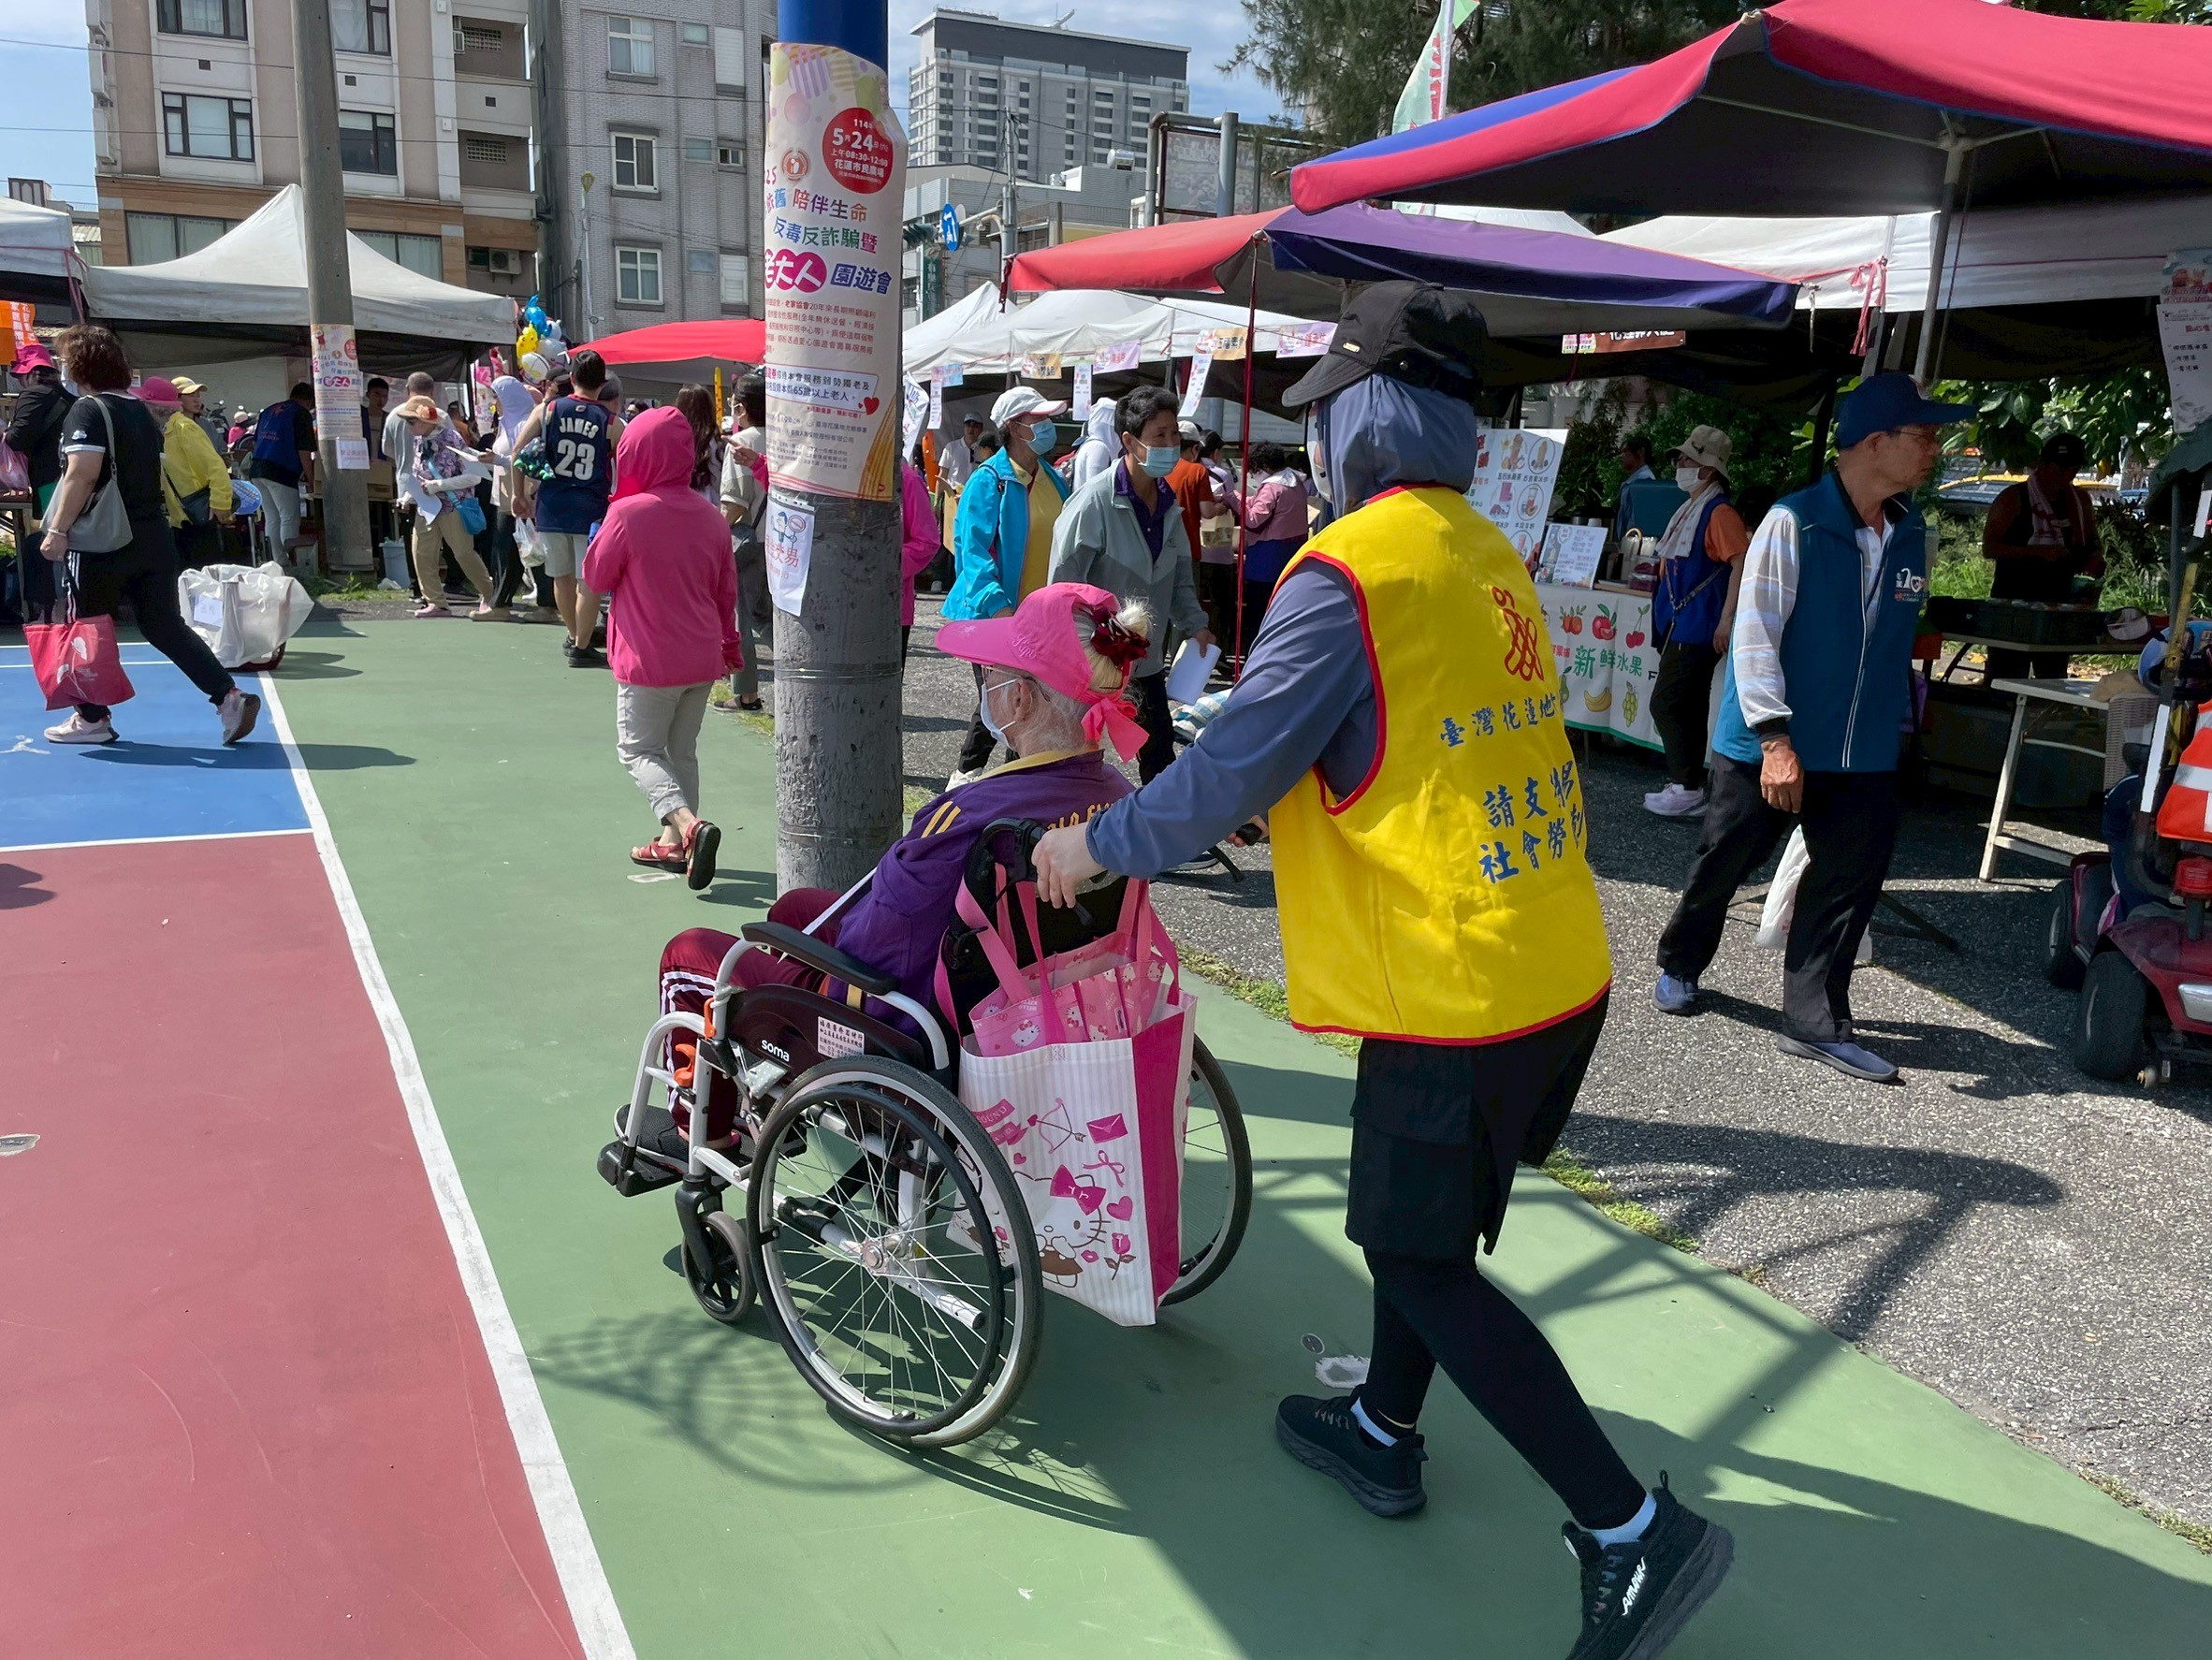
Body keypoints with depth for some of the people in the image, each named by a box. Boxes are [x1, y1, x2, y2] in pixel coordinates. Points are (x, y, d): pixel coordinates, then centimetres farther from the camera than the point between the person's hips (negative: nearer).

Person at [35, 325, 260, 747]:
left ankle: (91, 719, 15)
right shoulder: (141, 410, 13)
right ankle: (229, 697, -3)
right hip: (154, 535, 7)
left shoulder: (87, 411, -11)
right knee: (165, 626, 9)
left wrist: (57, 530, -18)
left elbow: (82, 475, -21)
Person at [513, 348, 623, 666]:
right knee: (589, 582, 3)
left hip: (551, 506, 3)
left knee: (562, 576, 18)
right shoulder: (611, 423, -3)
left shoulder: (548, 410, 1)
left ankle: (574, 636, 33)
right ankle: (581, 648, 6)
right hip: (591, 511, -3)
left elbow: (518, 451, -2)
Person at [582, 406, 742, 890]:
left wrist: (596, 537, 14)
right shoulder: (710, 516, 2)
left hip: (649, 662, -6)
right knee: (682, 751, 18)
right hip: (703, 658, 6)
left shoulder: (628, 513, -16)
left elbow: (596, 577, -4)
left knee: (639, 749, 6)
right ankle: (675, 843, 22)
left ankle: (688, 823, -17)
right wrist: (728, 643, 24)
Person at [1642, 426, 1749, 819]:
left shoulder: (1719, 513, -13)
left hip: (1698, 628, -10)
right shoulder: (1687, 510, 15)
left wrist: (1726, 620, -25)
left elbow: (1742, 565, -21)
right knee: (1689, 708, 12)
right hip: (1679, 624, 10)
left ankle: (1686, 789, -5)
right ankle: (1687, 787, 18)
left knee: (1666, 704, -11)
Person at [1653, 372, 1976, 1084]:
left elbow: (1897, 641, 15)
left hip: (1864, 757, 5)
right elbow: (1754, 635, -17)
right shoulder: (1793, 523, -14)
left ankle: (1815, 1023, 13)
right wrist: (1775, 739, -20)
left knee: (1849, 881, 3)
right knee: (1722, 866, 10)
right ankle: (1678, 965, 35)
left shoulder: (1911, 536, 5)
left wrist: (1896, 721, 15)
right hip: (1765, 746, -5)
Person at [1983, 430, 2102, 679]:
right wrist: (2041, 551, -20)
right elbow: (1989, 546, -11)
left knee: (2054, 680, 8)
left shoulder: (2079, 500, 12)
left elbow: (2090, 544, 25)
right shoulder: (2014, 498, -5)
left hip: (2058, 605, 6)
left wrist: (2094, 560, 1)